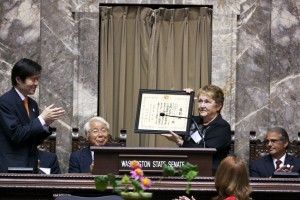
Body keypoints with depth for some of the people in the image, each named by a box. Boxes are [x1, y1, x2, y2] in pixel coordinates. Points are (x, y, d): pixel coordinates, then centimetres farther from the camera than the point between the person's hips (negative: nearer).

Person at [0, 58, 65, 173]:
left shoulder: (32, 104, 13)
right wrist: (42, 119, -16)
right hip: (11, 167, -7)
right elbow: (16, 134, -18)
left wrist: (46, 123, -3)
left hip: (30, 167, 7)